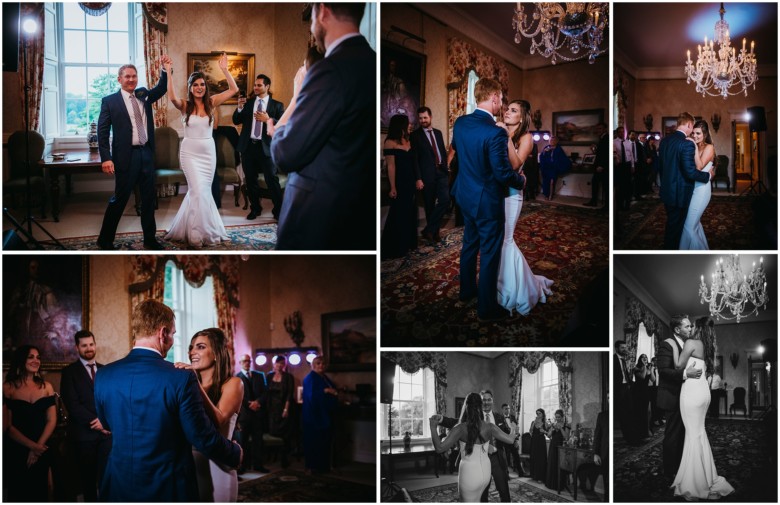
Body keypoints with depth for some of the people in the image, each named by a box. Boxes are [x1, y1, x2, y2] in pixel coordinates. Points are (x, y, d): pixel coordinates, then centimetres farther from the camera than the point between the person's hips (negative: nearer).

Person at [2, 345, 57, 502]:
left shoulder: (46, 387, 4)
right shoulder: (8, 388, -6)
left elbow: (51, 420, 2)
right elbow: (7, 426, -9)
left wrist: (38, 446, -11)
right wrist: (32, 446, -16)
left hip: (41, 451, 3)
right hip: (15, 452, -3)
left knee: (39, 493, 11)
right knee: (18, 494, 8)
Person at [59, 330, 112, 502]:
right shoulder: (69, 372, 1)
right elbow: (72, 404, -8)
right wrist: (96, 422, -13)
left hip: (106, 430, 2)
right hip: (84, 432, -2)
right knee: (88, 477, 5)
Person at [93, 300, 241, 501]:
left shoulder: (103, 376, -5)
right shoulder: (181, 379, -19)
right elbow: (204, 438, -14)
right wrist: (236, 454, 5)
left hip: (118, 487, 4)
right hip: (169, 489, -3)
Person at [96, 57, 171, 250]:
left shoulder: (143, 95, 11)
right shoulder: (110, 101, -3)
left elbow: (162, 89, 9)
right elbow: (102, 131, -7)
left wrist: (165, 69, -9)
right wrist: (106, 158, -15)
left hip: (146, 153, 5)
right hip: (126, 155, -5)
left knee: (149, 197, 10)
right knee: (119, 198, 0)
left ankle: (149, 238, 21)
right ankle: (105, 239, 13)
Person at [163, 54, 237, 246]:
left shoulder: (211, 103, 1)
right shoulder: (185, 106, -6)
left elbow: (234, 89, -5)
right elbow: (172, 97, -27)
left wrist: (224, 70, -12)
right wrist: (168, 73, -30)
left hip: (208, 152, 3)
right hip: (190, 152, -3)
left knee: (203, 190, 10)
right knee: (199, 190, -8)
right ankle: (198, 233, 4)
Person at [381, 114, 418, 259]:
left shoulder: (408, 141, 8)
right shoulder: (390, 143, -13)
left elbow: (413, 162, 10)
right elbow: (391, 166, -16)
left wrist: (416, 181, 6)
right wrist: (393, 187, -19)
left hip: (410, 183, 7)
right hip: (399, 183, -7)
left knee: (409, 213, 13)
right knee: (398, 214, -1)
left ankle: (407, 243, 24)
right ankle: (394, 248, 7)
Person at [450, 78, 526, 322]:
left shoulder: (460, 123, -4)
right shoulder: (495, 133, -28)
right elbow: (503, 173, -24)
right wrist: (521, 181, -4)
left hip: (465, 195, 8)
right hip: (487, 201, -8)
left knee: (469, 244, 24)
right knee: (489, 254, 4)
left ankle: (467, 290, 40)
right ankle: (487, 308, 13)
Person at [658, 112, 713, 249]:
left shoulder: (664, 140, 2)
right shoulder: (687, 144, -22)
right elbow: (690, 172, -24)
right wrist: (708, 175, -8)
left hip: (666, 191, 8)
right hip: (680, 193, -8)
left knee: (671, 224, 23)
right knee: (675, 227, 5)